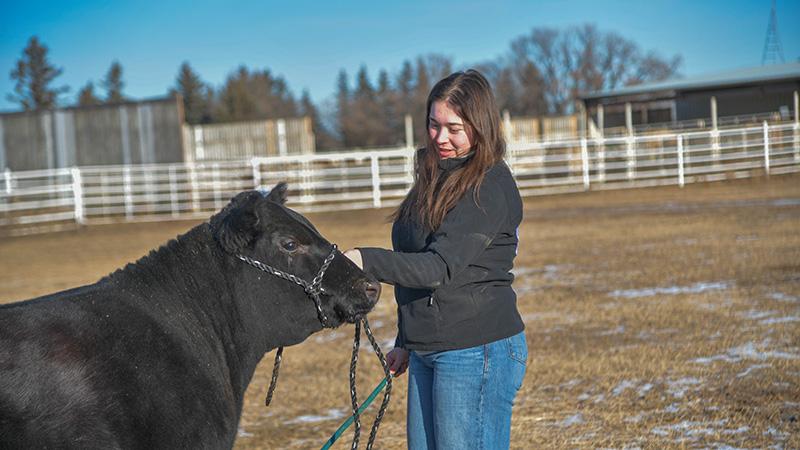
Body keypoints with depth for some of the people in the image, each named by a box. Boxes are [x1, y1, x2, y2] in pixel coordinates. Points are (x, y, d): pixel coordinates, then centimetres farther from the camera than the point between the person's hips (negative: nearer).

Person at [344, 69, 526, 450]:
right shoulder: (436, 178, 13)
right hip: (426, 352, 9)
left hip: (476, 351, -9)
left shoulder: (490, 187, -15)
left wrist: (367, 261, -31)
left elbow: (441, 268, -24)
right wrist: (405, 342, 22)